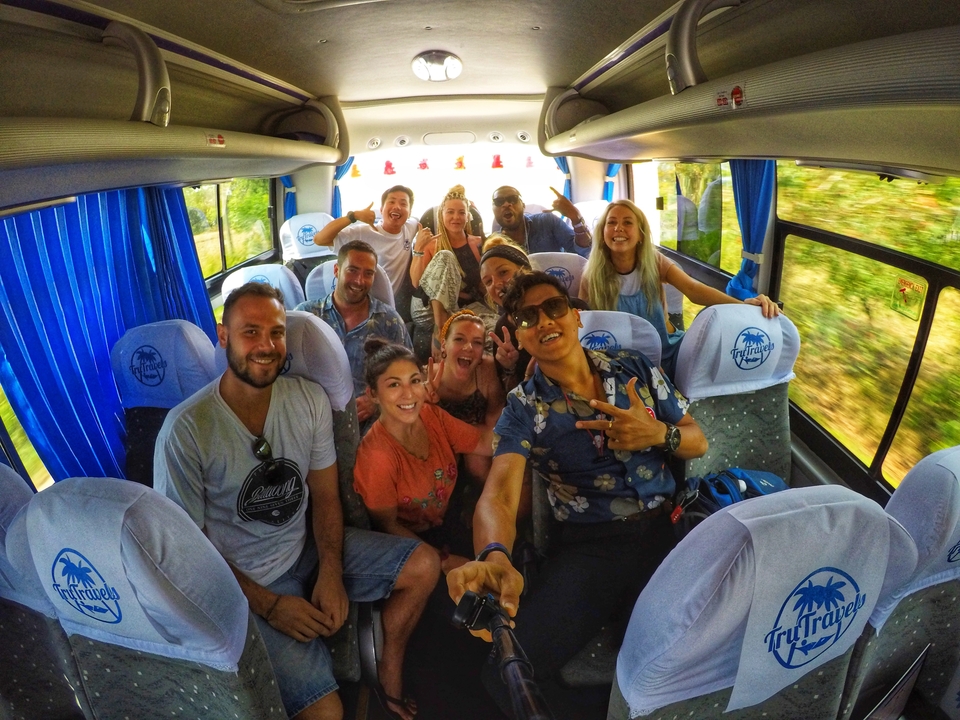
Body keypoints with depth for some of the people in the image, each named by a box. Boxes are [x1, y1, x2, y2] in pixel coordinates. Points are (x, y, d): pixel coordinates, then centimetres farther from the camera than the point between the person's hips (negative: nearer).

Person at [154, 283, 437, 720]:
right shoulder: (186, 429, -21)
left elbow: (325, 494, 1)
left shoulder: (309, 399, -7)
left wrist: (331, 572, -12)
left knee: (424, 565, -5)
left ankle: (390, 671, 18)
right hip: (247, 581, -5)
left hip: (309, 547, 5)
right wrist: (268, 604, -15)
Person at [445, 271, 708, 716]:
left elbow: (698, 442, 14)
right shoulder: (523, 409, -2)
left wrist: (660, 435, -11)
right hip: (588, 546, -2)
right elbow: (498, 496, -17)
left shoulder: (636, 369, 8)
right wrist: (494, 556, -40)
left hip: (667, 528, 3)